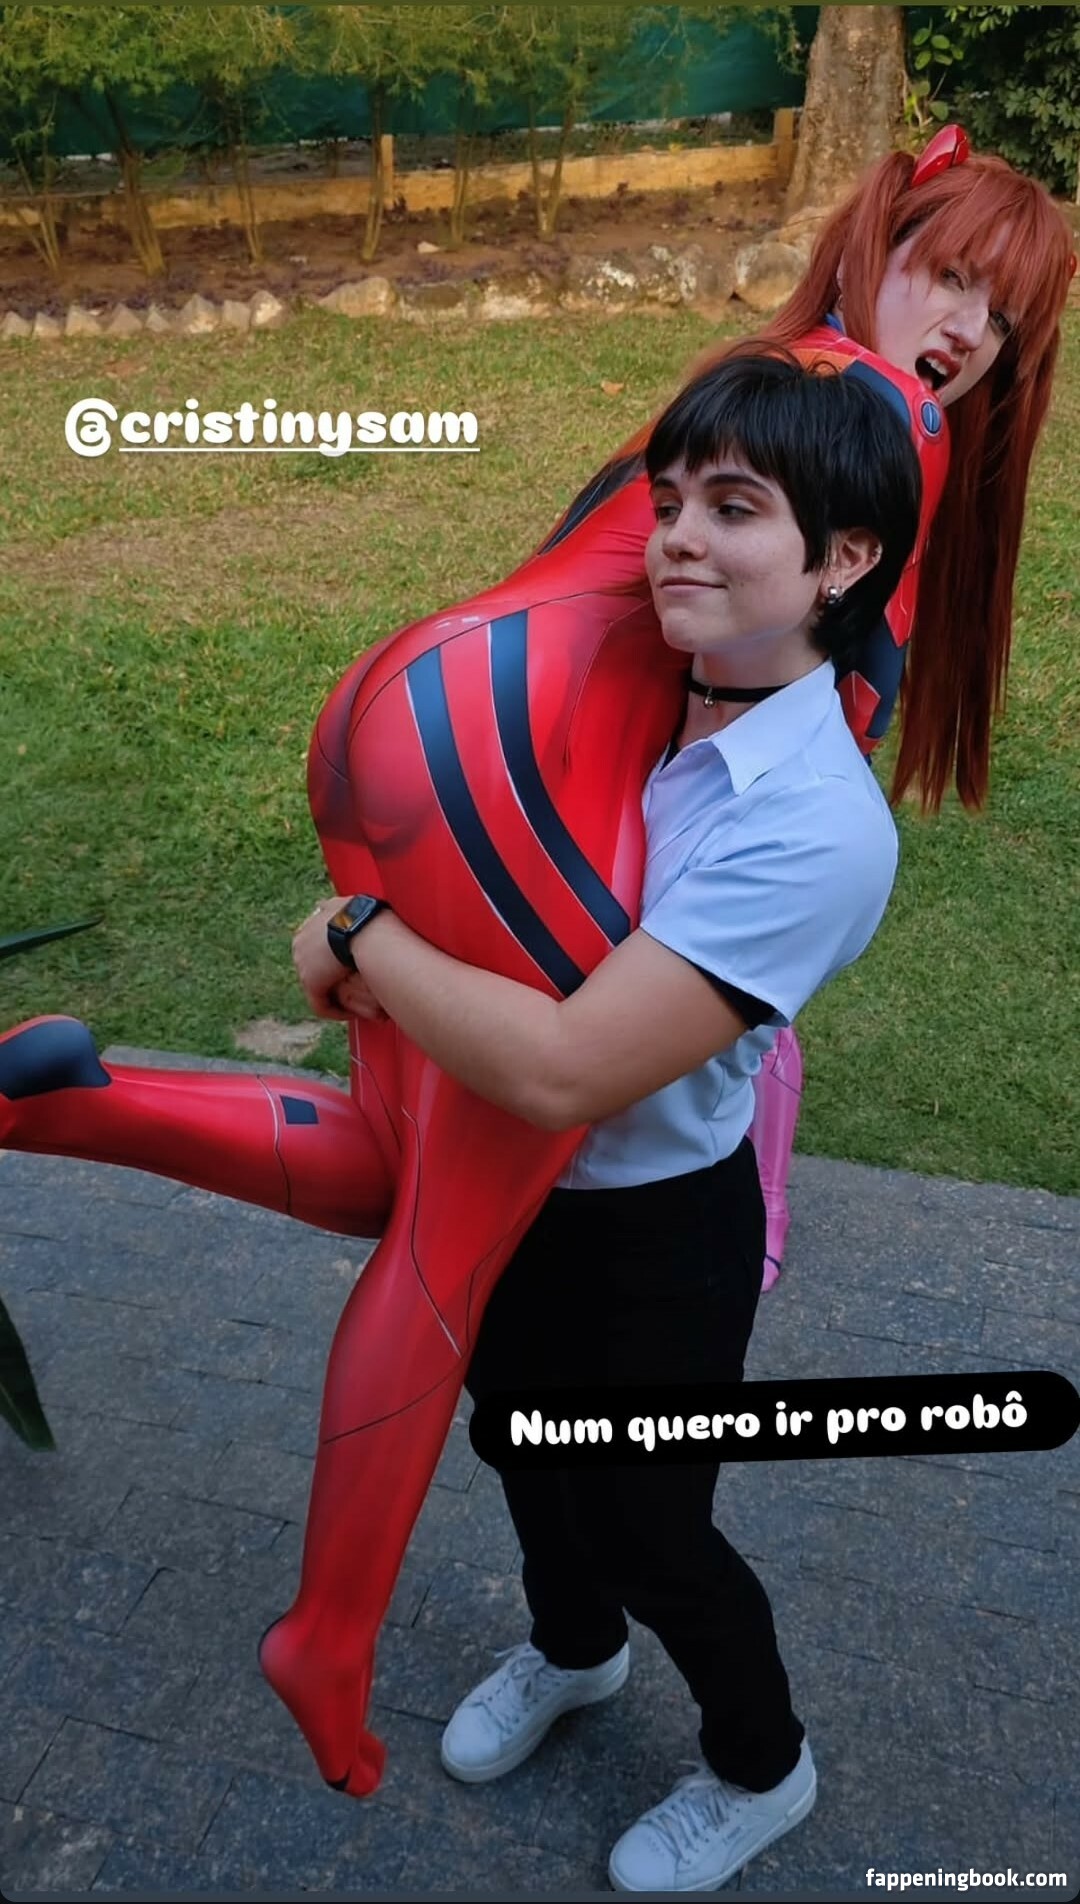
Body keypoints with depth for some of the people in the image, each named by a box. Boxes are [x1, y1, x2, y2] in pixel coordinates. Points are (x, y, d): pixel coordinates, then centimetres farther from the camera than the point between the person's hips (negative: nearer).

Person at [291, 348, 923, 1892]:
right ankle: (572, 1649, 63)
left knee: (648, 1525, 17)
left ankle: (761, 1768, 51)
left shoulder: (815, 823, -31)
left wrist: (358, 938, -23)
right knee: (521, 1442, 29)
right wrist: (385, 956, -6)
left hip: (654, 1230, -7)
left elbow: (564, 1070, -35)